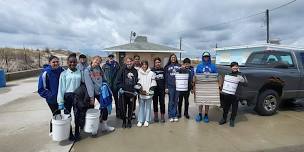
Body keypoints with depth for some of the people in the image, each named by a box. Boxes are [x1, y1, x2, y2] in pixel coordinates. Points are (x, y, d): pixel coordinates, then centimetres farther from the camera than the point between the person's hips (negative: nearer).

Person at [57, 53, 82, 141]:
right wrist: (60, 102, -9)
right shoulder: (64, 74, -4)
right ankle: (70, 134, 24)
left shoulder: (79, 73, 2)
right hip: (67, 96, -2)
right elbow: (61, 88, -5)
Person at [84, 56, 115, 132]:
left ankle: (104, 126, 21)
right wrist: (91, 96, -22)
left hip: (100, 92, 4)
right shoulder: (87, 70, -11)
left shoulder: (100, 69, 4)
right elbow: (88, 84, -18)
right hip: (91, 93, -4)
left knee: (105, 107, 4)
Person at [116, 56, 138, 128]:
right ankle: (124, 121, 23)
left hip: (132, 93, 2)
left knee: (130, 108, 10)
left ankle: (129, 121, 26)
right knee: (123, 108, 6)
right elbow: (118, 80, -3)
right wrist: (120, 88, -14)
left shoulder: (135, 71, 7)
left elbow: (137, 81, 14)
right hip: (123, 93, -2)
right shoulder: (122, 70, -3)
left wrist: (136, 90, 5)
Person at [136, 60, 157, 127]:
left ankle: (146, 121, 17)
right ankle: (140, 121, 13)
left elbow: (153, 83, 2)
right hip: (141, 93, 0)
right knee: (141, 107, 5)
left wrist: (150, 91, -8)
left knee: (148, 107, 8)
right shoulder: (139, 73, 5)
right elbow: (137, 82, 3)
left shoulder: (151, 73, 3)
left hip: (149, 93, 0)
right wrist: (140, 90, -9)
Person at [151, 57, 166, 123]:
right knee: (155, 102, 9)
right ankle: (156, 116, 22)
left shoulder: (163, 70, 5)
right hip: (155, 89, 0)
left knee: (162, 102, 1)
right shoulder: (152, 70, 1)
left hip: (162, 89, 0)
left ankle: (162, 116, 13)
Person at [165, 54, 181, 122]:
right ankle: (170, 116, 7)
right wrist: (166, 87, 0)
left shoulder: (179, 66, 10)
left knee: (176, 101, 6)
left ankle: (175, 115, 14)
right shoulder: (167, 67, 9)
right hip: (170, 86, -1)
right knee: (171, 101, 0)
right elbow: (165, 77, 6)